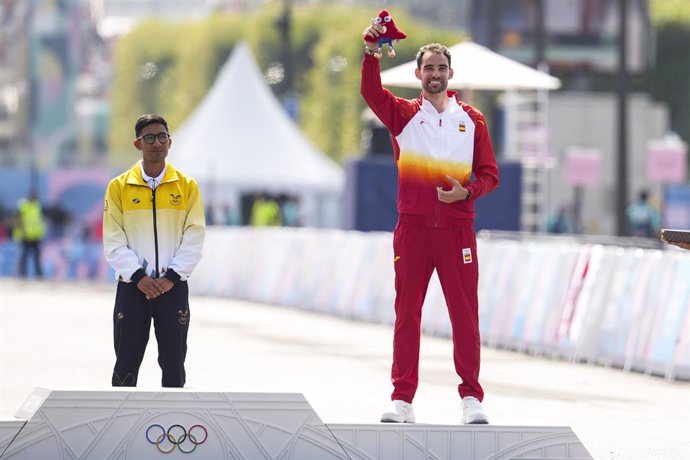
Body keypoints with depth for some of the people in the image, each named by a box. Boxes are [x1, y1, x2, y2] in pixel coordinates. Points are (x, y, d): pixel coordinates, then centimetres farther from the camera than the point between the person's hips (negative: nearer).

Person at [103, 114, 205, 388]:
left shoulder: (187, 186, 3)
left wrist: (172, 277, -10)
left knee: (173, 363, 3)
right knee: (126, 363, 2)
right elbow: (114, 241, -2)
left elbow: (194, 237, -1)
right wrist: (138, 277, -12)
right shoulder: (119, 187, 1)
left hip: (173, 287, 0)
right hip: (132, 286, 0)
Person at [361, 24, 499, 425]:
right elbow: (372, 92, -12)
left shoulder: (472, 120, 10)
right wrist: (372, 53, -27)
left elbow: (489, 174, 10)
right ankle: (402, 398, 5)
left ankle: (472, 397, 5)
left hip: (457, 228, 0)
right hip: (413, 226, 0)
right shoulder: (404, 114, 7)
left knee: (465, 313, -1)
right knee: (407, 313, 2)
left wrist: (466, 192, -10)